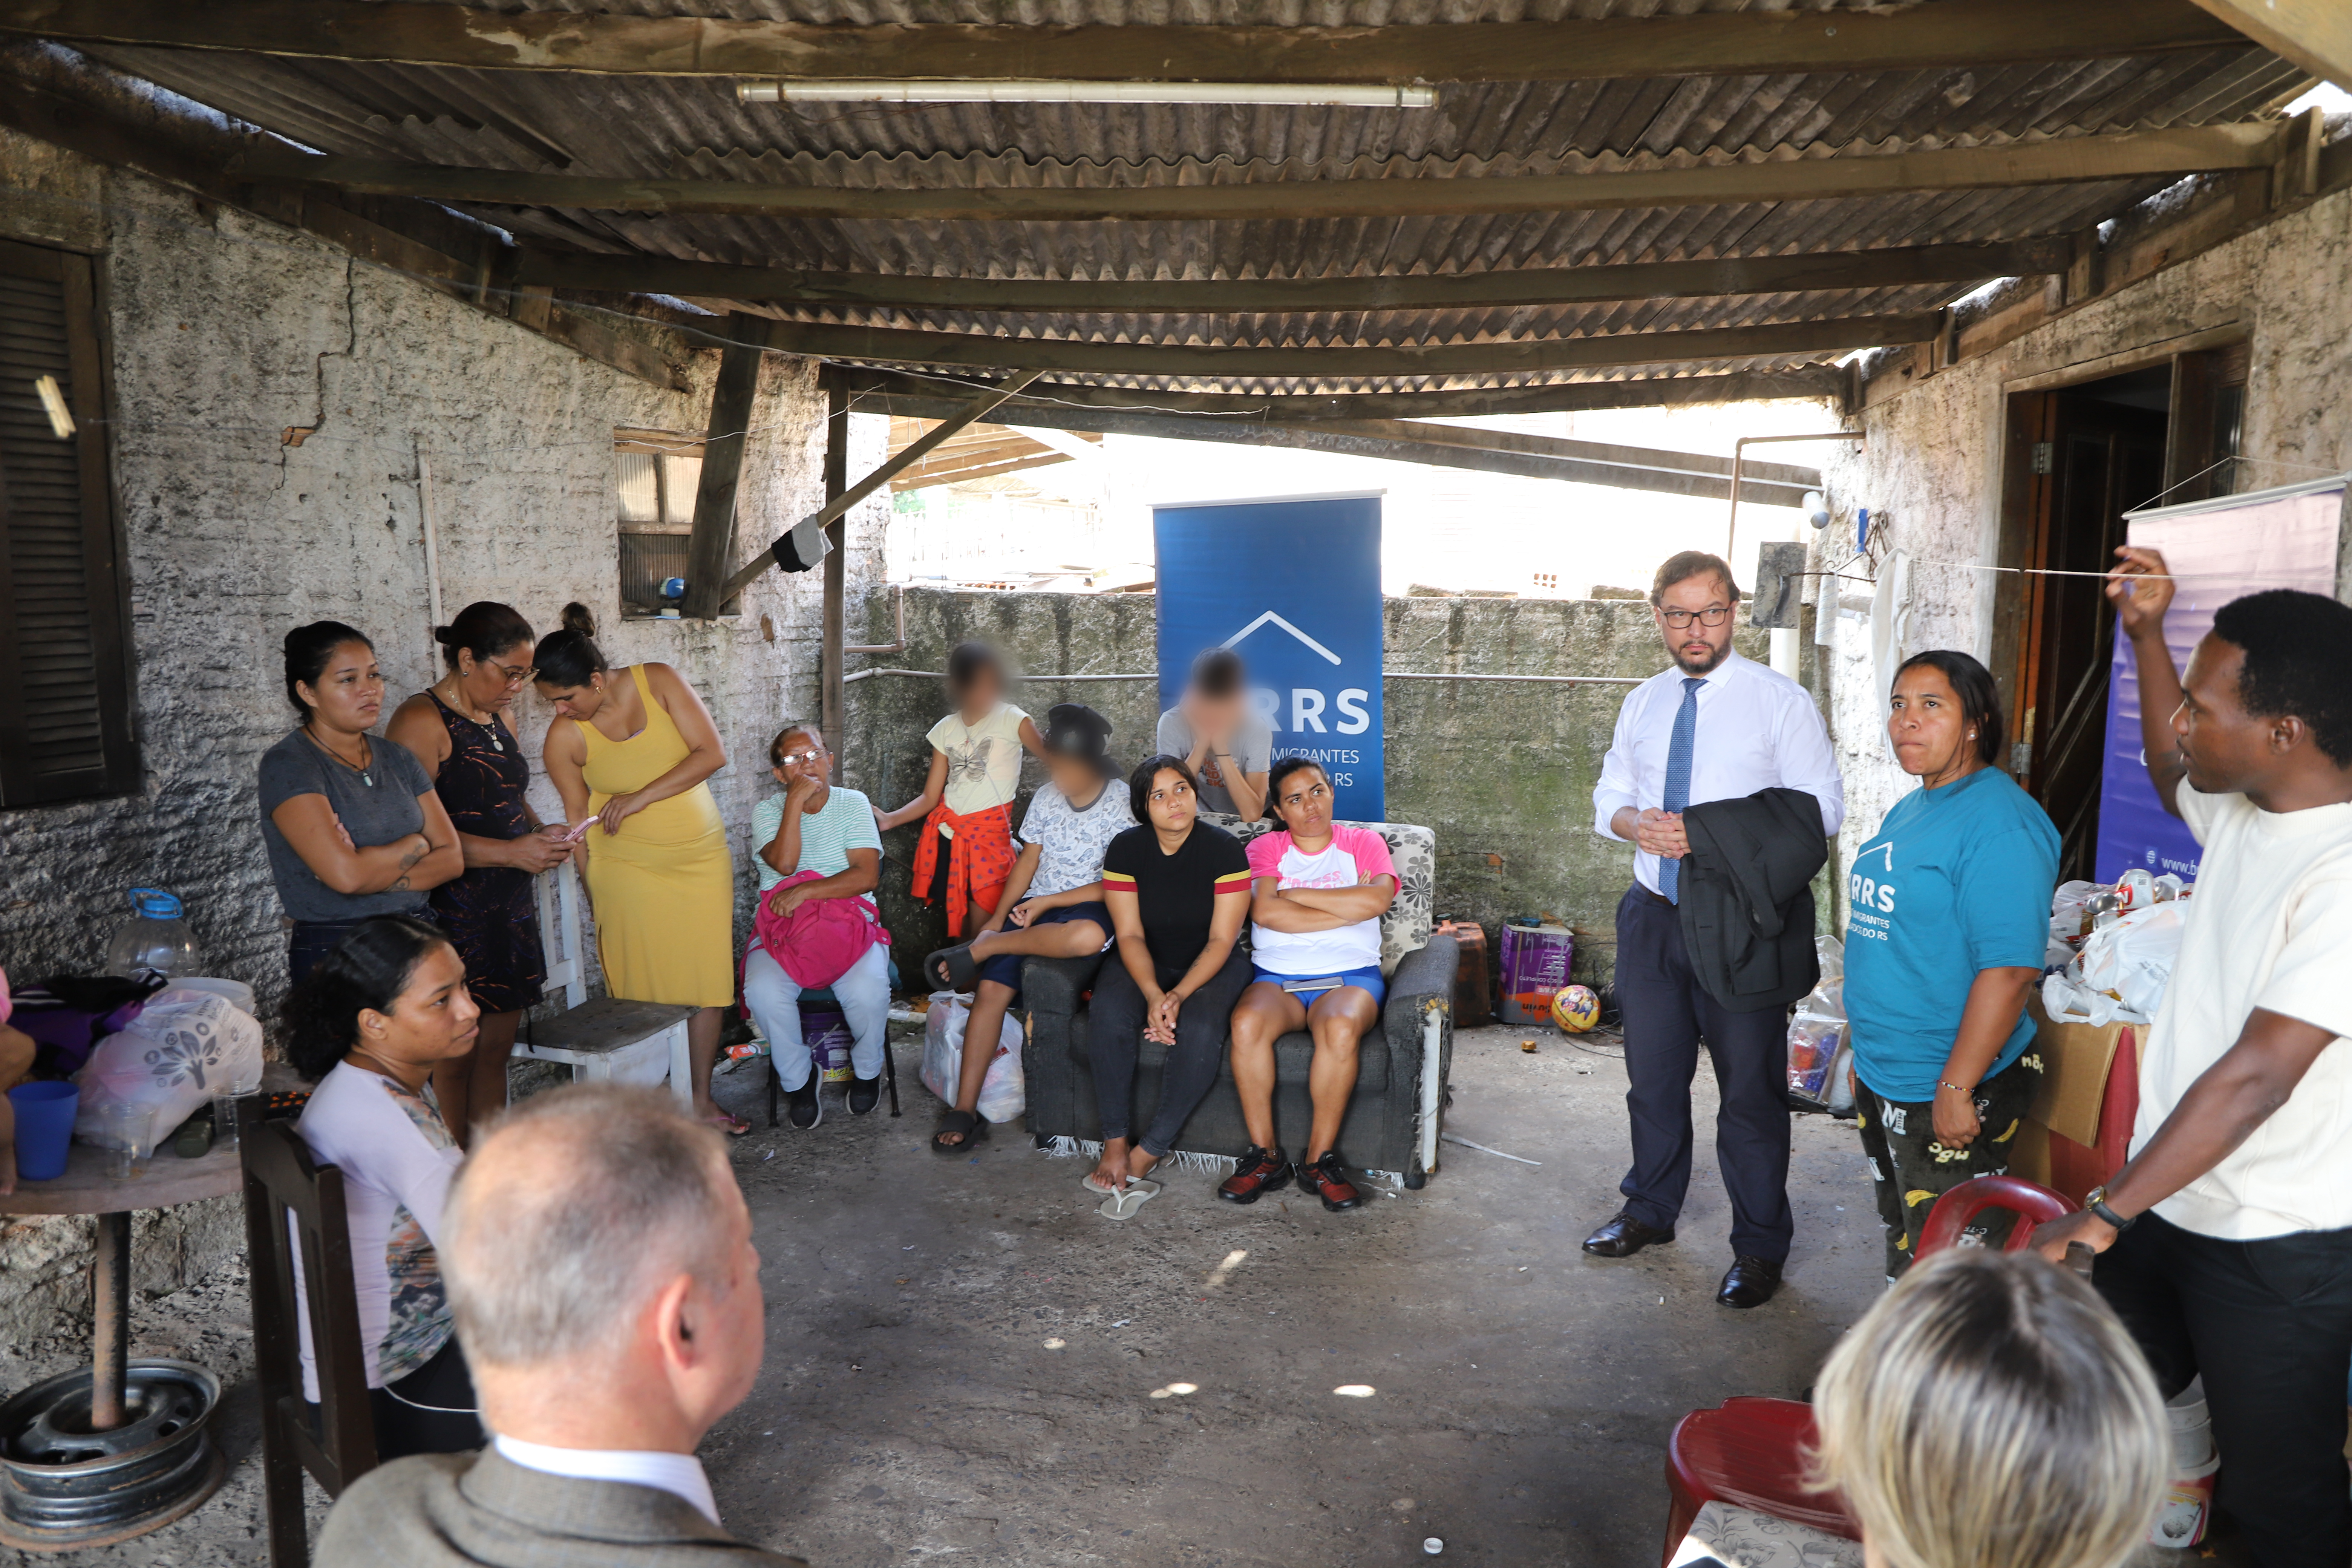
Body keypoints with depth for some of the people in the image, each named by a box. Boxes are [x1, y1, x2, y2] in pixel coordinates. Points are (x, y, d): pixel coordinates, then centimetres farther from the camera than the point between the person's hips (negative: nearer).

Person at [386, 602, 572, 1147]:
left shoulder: (495, 716, 15)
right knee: (454, 1059, 0)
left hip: (509, 907, 8)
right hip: (452, 913, -8)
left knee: (496, 1048, 12)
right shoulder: (421, 722, -13)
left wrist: (539, 833, 8)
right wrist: (510, 852, -21)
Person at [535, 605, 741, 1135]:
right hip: (629, 868, -1)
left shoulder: (658, 682, -8)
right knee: (643, 991, -4)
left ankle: (700, 1099, 17)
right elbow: (580, 818, 0)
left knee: (710, 981, 4)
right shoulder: (564, 737, -8)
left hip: (702, 856, 2)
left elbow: (712, 753, -11)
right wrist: (591, 890, -1)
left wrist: (640, 798, -16)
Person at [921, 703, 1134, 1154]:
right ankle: (965, 1110, -13)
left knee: (1089, 936, -42)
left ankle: (978, 950, -23)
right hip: (1034, 907, 4)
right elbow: (1028, 861, 10)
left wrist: (1047, 902, -16)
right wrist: (997, 917, -1)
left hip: (1086, 908, -4)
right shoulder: (1046, 796, 6)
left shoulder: (1122, 803, -9)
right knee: (992, 987, -18)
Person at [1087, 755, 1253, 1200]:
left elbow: (1221, 941, -14)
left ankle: (1149, 1151, -17)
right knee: (1108, 1017, -30)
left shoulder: (1224, 849, -13)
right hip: (1144, 963, 2)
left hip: (1211, 965, -1)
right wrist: (1154, 995, -28)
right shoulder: (1127, 848, -7)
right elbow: (1130, 936, -10)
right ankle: (1115, 1143, -16)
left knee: (1200, 1031, -33)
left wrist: (1179, 995, -29)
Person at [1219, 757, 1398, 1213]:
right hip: (1277, 975, 1)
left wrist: (1296, 894, -4)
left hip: (1350, 975, -1)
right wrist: (1350, 907, -6)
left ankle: (1320, 1159, -20)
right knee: (1246, 1022, -33)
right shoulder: (1265, 848, 13)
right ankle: (1265, 1156, -18)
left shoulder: (1364, 843, 13)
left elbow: (1378, 899, -9)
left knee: (1341, 1027, -36)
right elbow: (1265, 911, -8)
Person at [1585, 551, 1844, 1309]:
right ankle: (1650, 1211, 38)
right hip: (1653, 913, 5)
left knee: (1751, 1087, 4)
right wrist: (1636, 823, -9)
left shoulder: (1781, 700, -8)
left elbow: (1823, 808, -11)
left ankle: (1760, 1248, 22)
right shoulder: (1644, 702, 9)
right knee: (1653, 1075, 18)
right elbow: (1610, 794, 16)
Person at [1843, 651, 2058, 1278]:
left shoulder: (2000, 821, -19)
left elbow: (2008, 969, -26)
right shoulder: (1908, 812, 11)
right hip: (1883, 1080, 9)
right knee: (1902, 1252, 22)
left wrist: (1956, 1089, -26)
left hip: (1949, 1092, -9)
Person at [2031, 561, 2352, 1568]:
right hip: (2169, 1208, 8)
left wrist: (2104, 1215, -26)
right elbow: (2171, 775, 26)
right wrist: (2147, 638, 16)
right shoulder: (2246, 812, 1)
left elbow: (2257, 1078, -28)